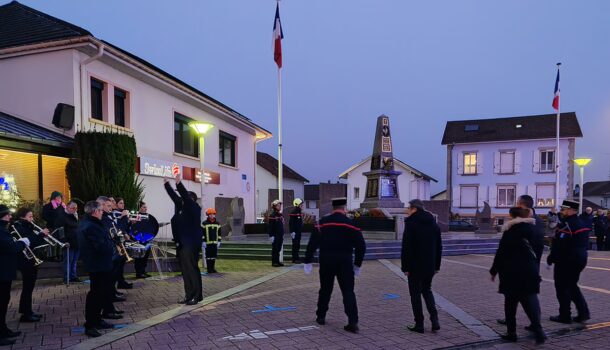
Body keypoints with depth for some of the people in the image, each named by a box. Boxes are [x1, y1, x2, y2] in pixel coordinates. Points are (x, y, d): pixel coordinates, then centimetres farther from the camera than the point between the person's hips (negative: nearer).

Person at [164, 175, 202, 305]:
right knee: (186, 270, 10)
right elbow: (175, 196, 20)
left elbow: (186, 196, -23)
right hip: (184, 243, 9)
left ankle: (197, 295, 1)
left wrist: (179, 183, -29)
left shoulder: (194, 207, -8)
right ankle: (189, 295, 17)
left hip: (192, 243, -9)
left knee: (192, 269, -5)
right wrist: (166, 184, 20)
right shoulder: (184, 207, 14)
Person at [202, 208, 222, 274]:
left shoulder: (217, 224, 10)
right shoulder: (204, 223, -2)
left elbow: (219, 233, 14)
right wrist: (203, 242, -8)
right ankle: (209, 269, 5)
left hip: (215, 243, 4)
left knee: (214, 256, 7)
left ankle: (213, 268, 17)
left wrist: (219, 241, 8)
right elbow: (202, 233, -3)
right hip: (207, 243, -4)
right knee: (208, 256, -2)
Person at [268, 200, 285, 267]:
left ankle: (277, 261, 19)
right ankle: (274, 262, 5)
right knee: (275, 249, -1)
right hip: (275, 235, -8)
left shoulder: (281, 215, 12)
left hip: (280, 235, 8)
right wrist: (271, 236, -18)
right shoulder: (272, 215, -12)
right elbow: (270, 227, -15)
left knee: (278, 249, 12)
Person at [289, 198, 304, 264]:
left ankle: (296, 257, 21)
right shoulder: (293, 212, -14)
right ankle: (295, 259, -1)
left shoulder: (300, 212, 15)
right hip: (295, 231, -9)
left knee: (297, 245, 13)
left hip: (299, 231, 9)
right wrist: (292, 231, -21)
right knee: (295, 245, -5)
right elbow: (291, 223, -18)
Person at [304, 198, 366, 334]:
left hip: (326, 261, 2)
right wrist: (357, 264, 8)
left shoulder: (323, 222, -1)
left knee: (325, 289, 17)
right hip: (345, 262, -1)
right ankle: (353, 322, -3)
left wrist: (308, 261, 5)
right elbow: (361, 245, -3)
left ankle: (321, 317, 28)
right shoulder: (350, 223, -3)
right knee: (348, 291, 4)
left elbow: (312, 243, -3)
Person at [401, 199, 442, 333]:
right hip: (430, 266, 6)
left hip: (415, 266, -6)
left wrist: (405, 267, -11)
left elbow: (406, 247, -17)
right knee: (427, 290, 20)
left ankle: (419, 324, 11)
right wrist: (436, 265, 16)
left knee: (415, 293, 5)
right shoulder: (433, 223, 9)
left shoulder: (411, 223, -13)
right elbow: (439, 246, 12)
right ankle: (434, 320, 8)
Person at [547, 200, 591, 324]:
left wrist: (550, 258, -12)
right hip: (580, 259, 9)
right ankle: (583, 313, 19)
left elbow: (559, 245, -23)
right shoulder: (581, 224, 10)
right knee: (572, 286, 21)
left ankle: (565, 316, 9)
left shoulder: (566, 225, -19)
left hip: (566, 261, -9)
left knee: (562, 288, 2)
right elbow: (584, 244, 17)